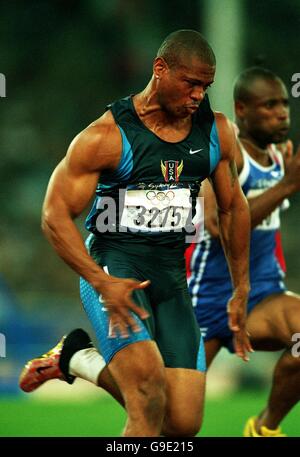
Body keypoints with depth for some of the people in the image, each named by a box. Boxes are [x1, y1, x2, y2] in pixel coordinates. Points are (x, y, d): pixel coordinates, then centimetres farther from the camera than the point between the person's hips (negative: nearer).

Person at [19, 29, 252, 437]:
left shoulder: (217, 134, 6)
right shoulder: (107, 136, -10)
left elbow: (233, 208, 20)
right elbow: (56, 215, -10)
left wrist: (241, 291, 20)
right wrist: (102, 283, -23)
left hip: (172, 276, 6)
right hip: (113, 267, -6)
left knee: (184, 422, -3)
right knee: (149, 397, -28)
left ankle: (77, 358, 19)